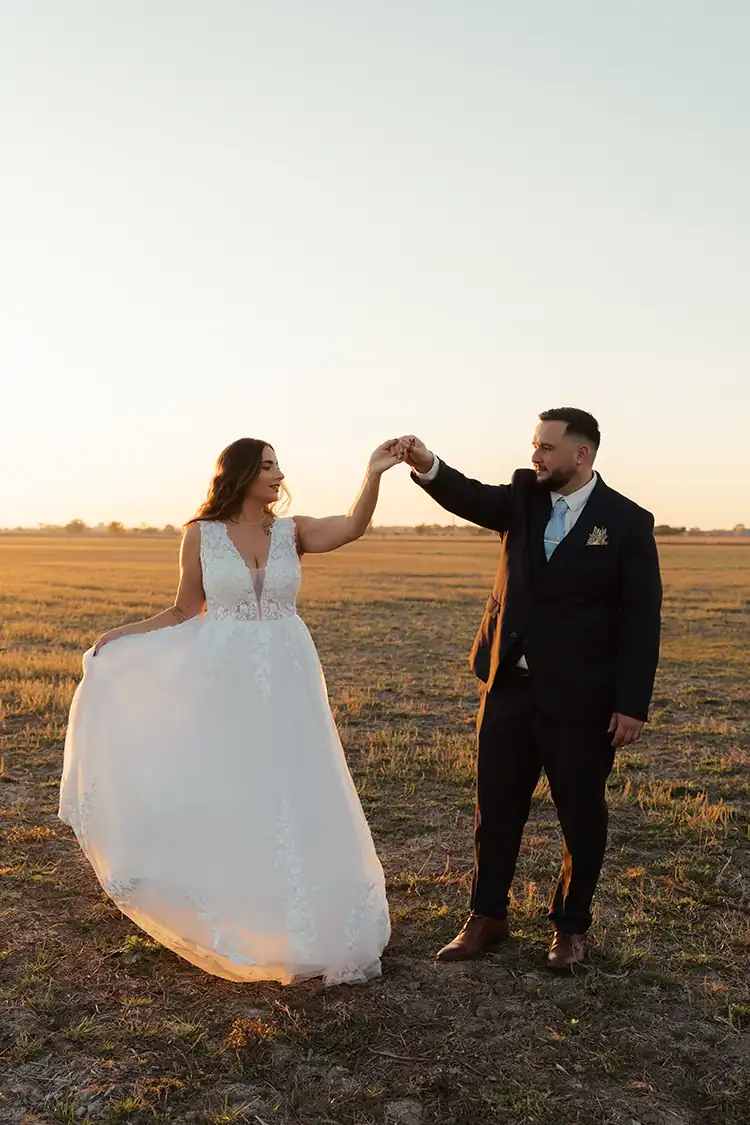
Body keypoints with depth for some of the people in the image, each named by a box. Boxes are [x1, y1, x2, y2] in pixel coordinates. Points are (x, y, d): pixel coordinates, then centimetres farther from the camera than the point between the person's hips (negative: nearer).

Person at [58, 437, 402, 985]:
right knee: (217, 797, 6)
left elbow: (352, 528, -16)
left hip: (286, 683, 1)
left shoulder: (292, 531, 2)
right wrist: (122, 635, -4)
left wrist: (373, 476, -30)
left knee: (290, 798, 6)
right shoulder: (202, 535, -1)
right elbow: (184, 614, 5)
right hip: (224, 683, -1)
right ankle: (229, 923, 29)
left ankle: (298, 924, 24)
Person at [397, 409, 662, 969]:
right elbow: (473, 498, -14)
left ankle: (571, 925, 31)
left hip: (579, 697, -4)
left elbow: (641, 620, -9)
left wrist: (633, 703, -12)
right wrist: (428, 465, -33)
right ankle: (487, 918, 28)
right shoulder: (524, 496, 5)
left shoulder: (628, 522, -7)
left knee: (581, 815, 11)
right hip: (509, 685, 4)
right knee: (496, 808, 12)